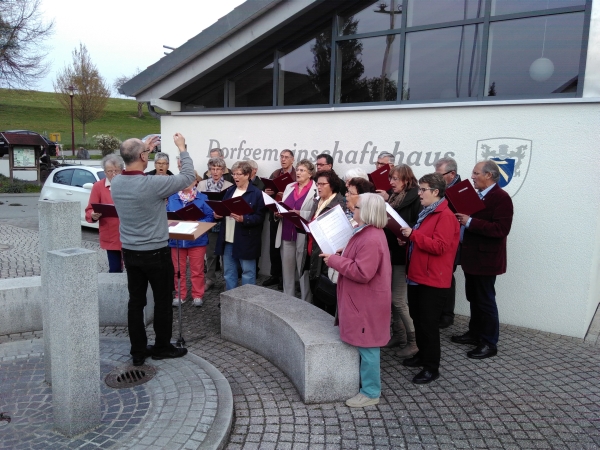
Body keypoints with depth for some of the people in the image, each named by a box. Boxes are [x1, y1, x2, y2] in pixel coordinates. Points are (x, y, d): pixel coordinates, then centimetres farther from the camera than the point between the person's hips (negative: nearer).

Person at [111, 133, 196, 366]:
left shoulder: (116, 182, -3)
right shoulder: (152, 184, -22)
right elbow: (188, 176, -11)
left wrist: (144, 149, 22)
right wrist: (182, 148, 1)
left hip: (130, 252, 6)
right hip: (156, 253, -6)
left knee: (136, 301, 12)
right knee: (163, 301, 10)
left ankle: (138, 351, 20)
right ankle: (162, 347, 23)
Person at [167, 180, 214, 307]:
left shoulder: (202, 198, 0)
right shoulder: (172, 198, 8)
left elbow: (210, 217, -7)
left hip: (197, 240, -2)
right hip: (177, 240, 3)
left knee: (197, 270, 5)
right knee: (178, 269, 11)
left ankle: (197, 295, 17)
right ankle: (180, 295, 23)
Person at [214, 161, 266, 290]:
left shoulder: (256, 193, -8)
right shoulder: (230, 191, 12)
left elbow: (260, 217, -12)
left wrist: (243, 219, -26)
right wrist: (218, 214, -1)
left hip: (245, 240, -6)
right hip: (228, 238, 7)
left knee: (248, 272, 4)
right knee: (228, 271, 14)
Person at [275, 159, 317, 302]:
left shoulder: (316, 190, -5)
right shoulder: (289, 187, 15)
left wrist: (300, 213, -23)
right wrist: (278, 213, -1)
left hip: (303, 236, -6)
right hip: (286, 235, 6)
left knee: (304, 271, 2)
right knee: (287, 270, 12)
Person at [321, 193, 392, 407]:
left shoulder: (371, 239, -25)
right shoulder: (367, 232, 10)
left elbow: (361, 273, -28)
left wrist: (334, 260, -20)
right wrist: (340, 256, 5)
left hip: (367, 304, -11)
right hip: (361, 301, 11)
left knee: (367, 347, 1)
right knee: (363, 346, 20)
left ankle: (371, 393, 14)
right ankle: (365, 384, 33)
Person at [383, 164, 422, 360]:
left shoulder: (415, 198, -11)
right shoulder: (393, 198, 14)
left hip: (403, 253, -8)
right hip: (390, 251, 8)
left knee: (398, 299, -5)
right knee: (392, 297, 13)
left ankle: (414, 341, 9)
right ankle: (398, 335, 26)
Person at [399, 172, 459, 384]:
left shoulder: (445, 216, -16)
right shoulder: (427, 212, 15)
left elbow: (440, 247, -25)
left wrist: (413, 234, -24)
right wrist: (408, 239, 11)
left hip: (432, 281, -9)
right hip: (417, 276, 10)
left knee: (429, 323, -1)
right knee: (417, 319, 18)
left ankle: (432, 367, 11)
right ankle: (423, 354, 34)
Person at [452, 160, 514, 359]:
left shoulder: (501, 198, -16)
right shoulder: (477, 195, 11)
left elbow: (501, 230, -25)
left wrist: (470, 222, -25)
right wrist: (462, 218, -2)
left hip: (486, 259, -9)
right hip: (472, 257, 9)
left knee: (486, 301, 1)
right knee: (474, 298, 18)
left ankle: (490, 343, 14)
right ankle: (475, 333, 32)